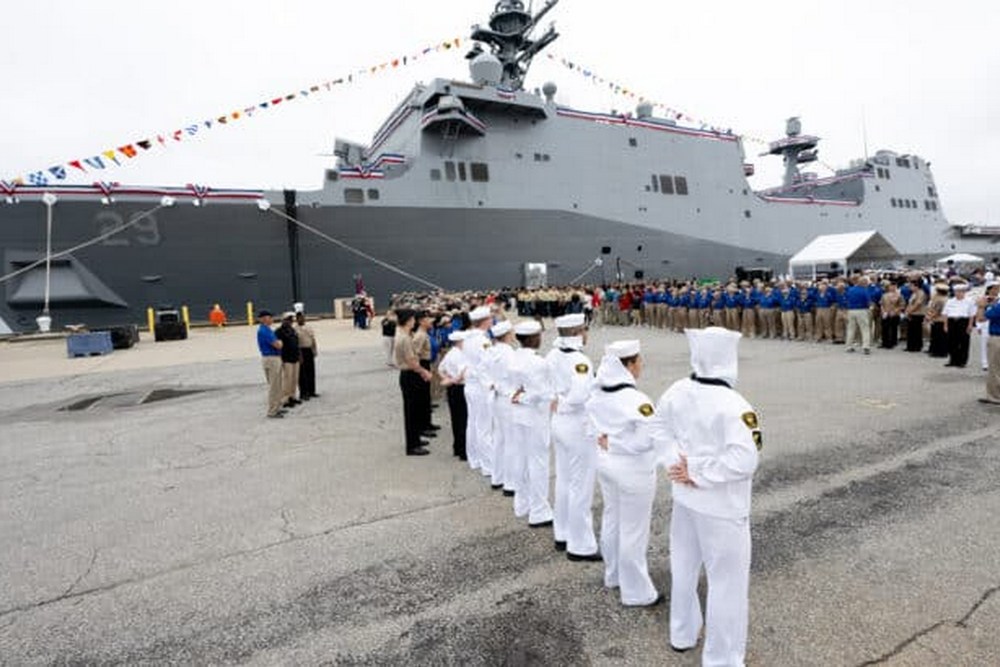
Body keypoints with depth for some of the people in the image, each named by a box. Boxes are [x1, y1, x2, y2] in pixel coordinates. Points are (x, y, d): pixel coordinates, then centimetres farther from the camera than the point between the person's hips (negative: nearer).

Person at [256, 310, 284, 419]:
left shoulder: (267, 329, 14)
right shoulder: (263, 330, -17)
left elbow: (277, 343, 17)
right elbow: (277, 345, -20)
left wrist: (278, 342, -3)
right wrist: (280, 342, 0)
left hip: (275, 358, 10)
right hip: (271, 359, -10)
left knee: (277, 385, 17)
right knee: (273, 386, -5)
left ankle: (277, 408, 26)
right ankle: (272, 412, 1)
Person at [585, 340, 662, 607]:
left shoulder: (598, 395, -2)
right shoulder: (636, 400, -26)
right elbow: (648, 440, -26)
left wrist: (608, 442, -1)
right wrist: (618, 444, -14)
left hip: (605, 463, 8)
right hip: (632, 470, -8)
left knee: (611, 520, 23)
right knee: (634, 531, 7)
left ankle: (613, 576, 41)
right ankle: (637, 593, 23)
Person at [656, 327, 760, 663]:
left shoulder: (676, 392, -7)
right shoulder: (733, 405, -27)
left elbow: (661, 428, 6)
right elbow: (744, 460, -31)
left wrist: (677, 462, -3)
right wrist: (698, 473, -21)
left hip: (684, 496, 7)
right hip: (721, 506, -7)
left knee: (684, 567, 25)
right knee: (726, 582, 11)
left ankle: (683, 633, 46)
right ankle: (721, 658, 27)